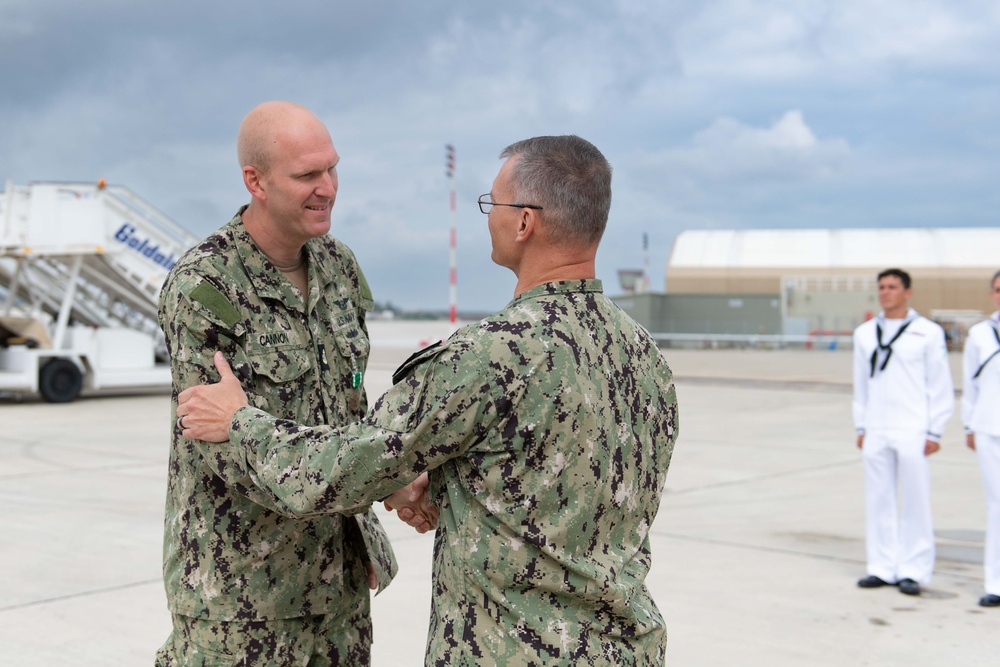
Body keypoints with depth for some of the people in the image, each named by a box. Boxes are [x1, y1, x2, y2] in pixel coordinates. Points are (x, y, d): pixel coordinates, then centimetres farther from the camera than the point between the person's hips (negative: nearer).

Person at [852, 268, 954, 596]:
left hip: (912, 431, -4)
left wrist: (934, 432, -5)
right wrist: (860, 426, 12)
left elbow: (941, 386, 0)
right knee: (878, 501, 6)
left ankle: (913, 571, 6)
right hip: (875, 431, 4)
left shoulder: (928, 333, 0)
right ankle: (883, 568, 15)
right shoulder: (865, 333, 12)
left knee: (915, 502, -2)